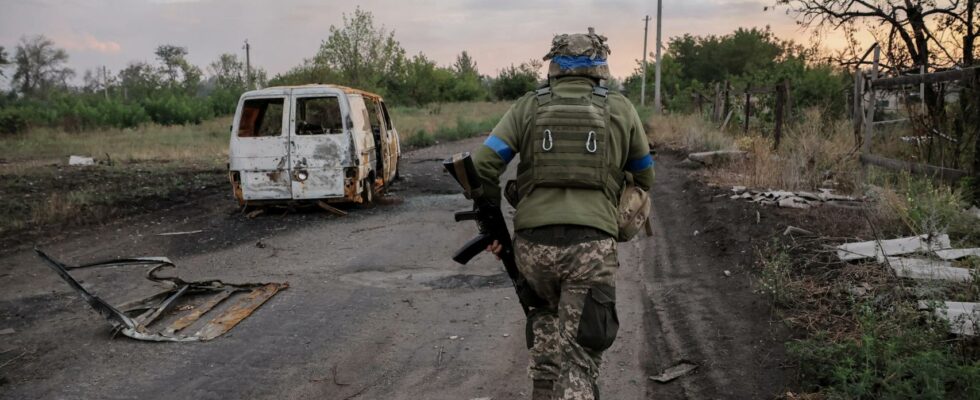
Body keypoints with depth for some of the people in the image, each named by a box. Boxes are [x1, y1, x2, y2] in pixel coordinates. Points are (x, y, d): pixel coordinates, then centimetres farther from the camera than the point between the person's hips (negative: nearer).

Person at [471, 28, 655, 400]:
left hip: (533, 243, 2)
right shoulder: (620, 109, 10)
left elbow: (482, 165, 0)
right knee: (578, 355, 0)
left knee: (546, 323, 27)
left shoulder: (528, 107, 9)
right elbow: (645, 178, 20)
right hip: (592, 247, -1)